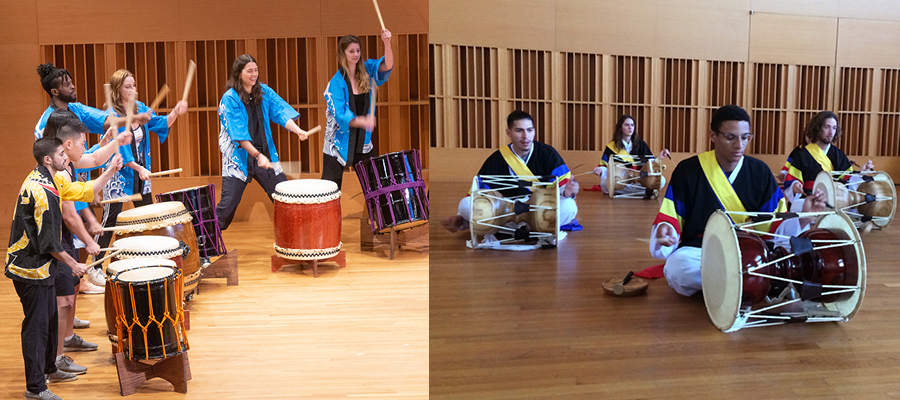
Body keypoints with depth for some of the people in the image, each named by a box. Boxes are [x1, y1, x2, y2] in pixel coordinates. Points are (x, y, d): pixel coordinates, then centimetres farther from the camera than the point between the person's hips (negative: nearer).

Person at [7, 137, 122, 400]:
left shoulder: (50, 180, 7)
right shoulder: (41, 191, -23)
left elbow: (84, 192, 15)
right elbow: (48, 241, -22)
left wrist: (110, 171, 8)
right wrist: (73, 264, -12)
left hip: (42, 267, 10)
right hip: (31, 270, -10)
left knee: (49, 319, 20)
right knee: (36, 325, -2)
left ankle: (48, 370, 37)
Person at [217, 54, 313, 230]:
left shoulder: (264, 91, 5)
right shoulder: (229, 99, -11)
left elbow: (281, 111, -8)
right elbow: (238, 134, -18)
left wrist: (297, 130, -27)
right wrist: (257, 155, -26)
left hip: (265, 155, 5)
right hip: (239, 158, -4)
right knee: (228, 203, -5)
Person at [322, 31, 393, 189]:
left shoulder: (365, 70, 1)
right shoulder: (336, 82, -14)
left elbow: (387, 66, -15)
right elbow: (339, 115, -22)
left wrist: (387, 43, -31)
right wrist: (362, 121, -38)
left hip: (362, 141, 4)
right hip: (339, 142, -4)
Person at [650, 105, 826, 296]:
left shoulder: (760, 172, 5)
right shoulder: (688, 170, -1)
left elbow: (775, 225, 4)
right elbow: (670, 218, 0)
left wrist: (803, 217, -16)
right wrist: (665, 230, -23)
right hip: (697, 251, -2)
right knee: (678, 268, -37)